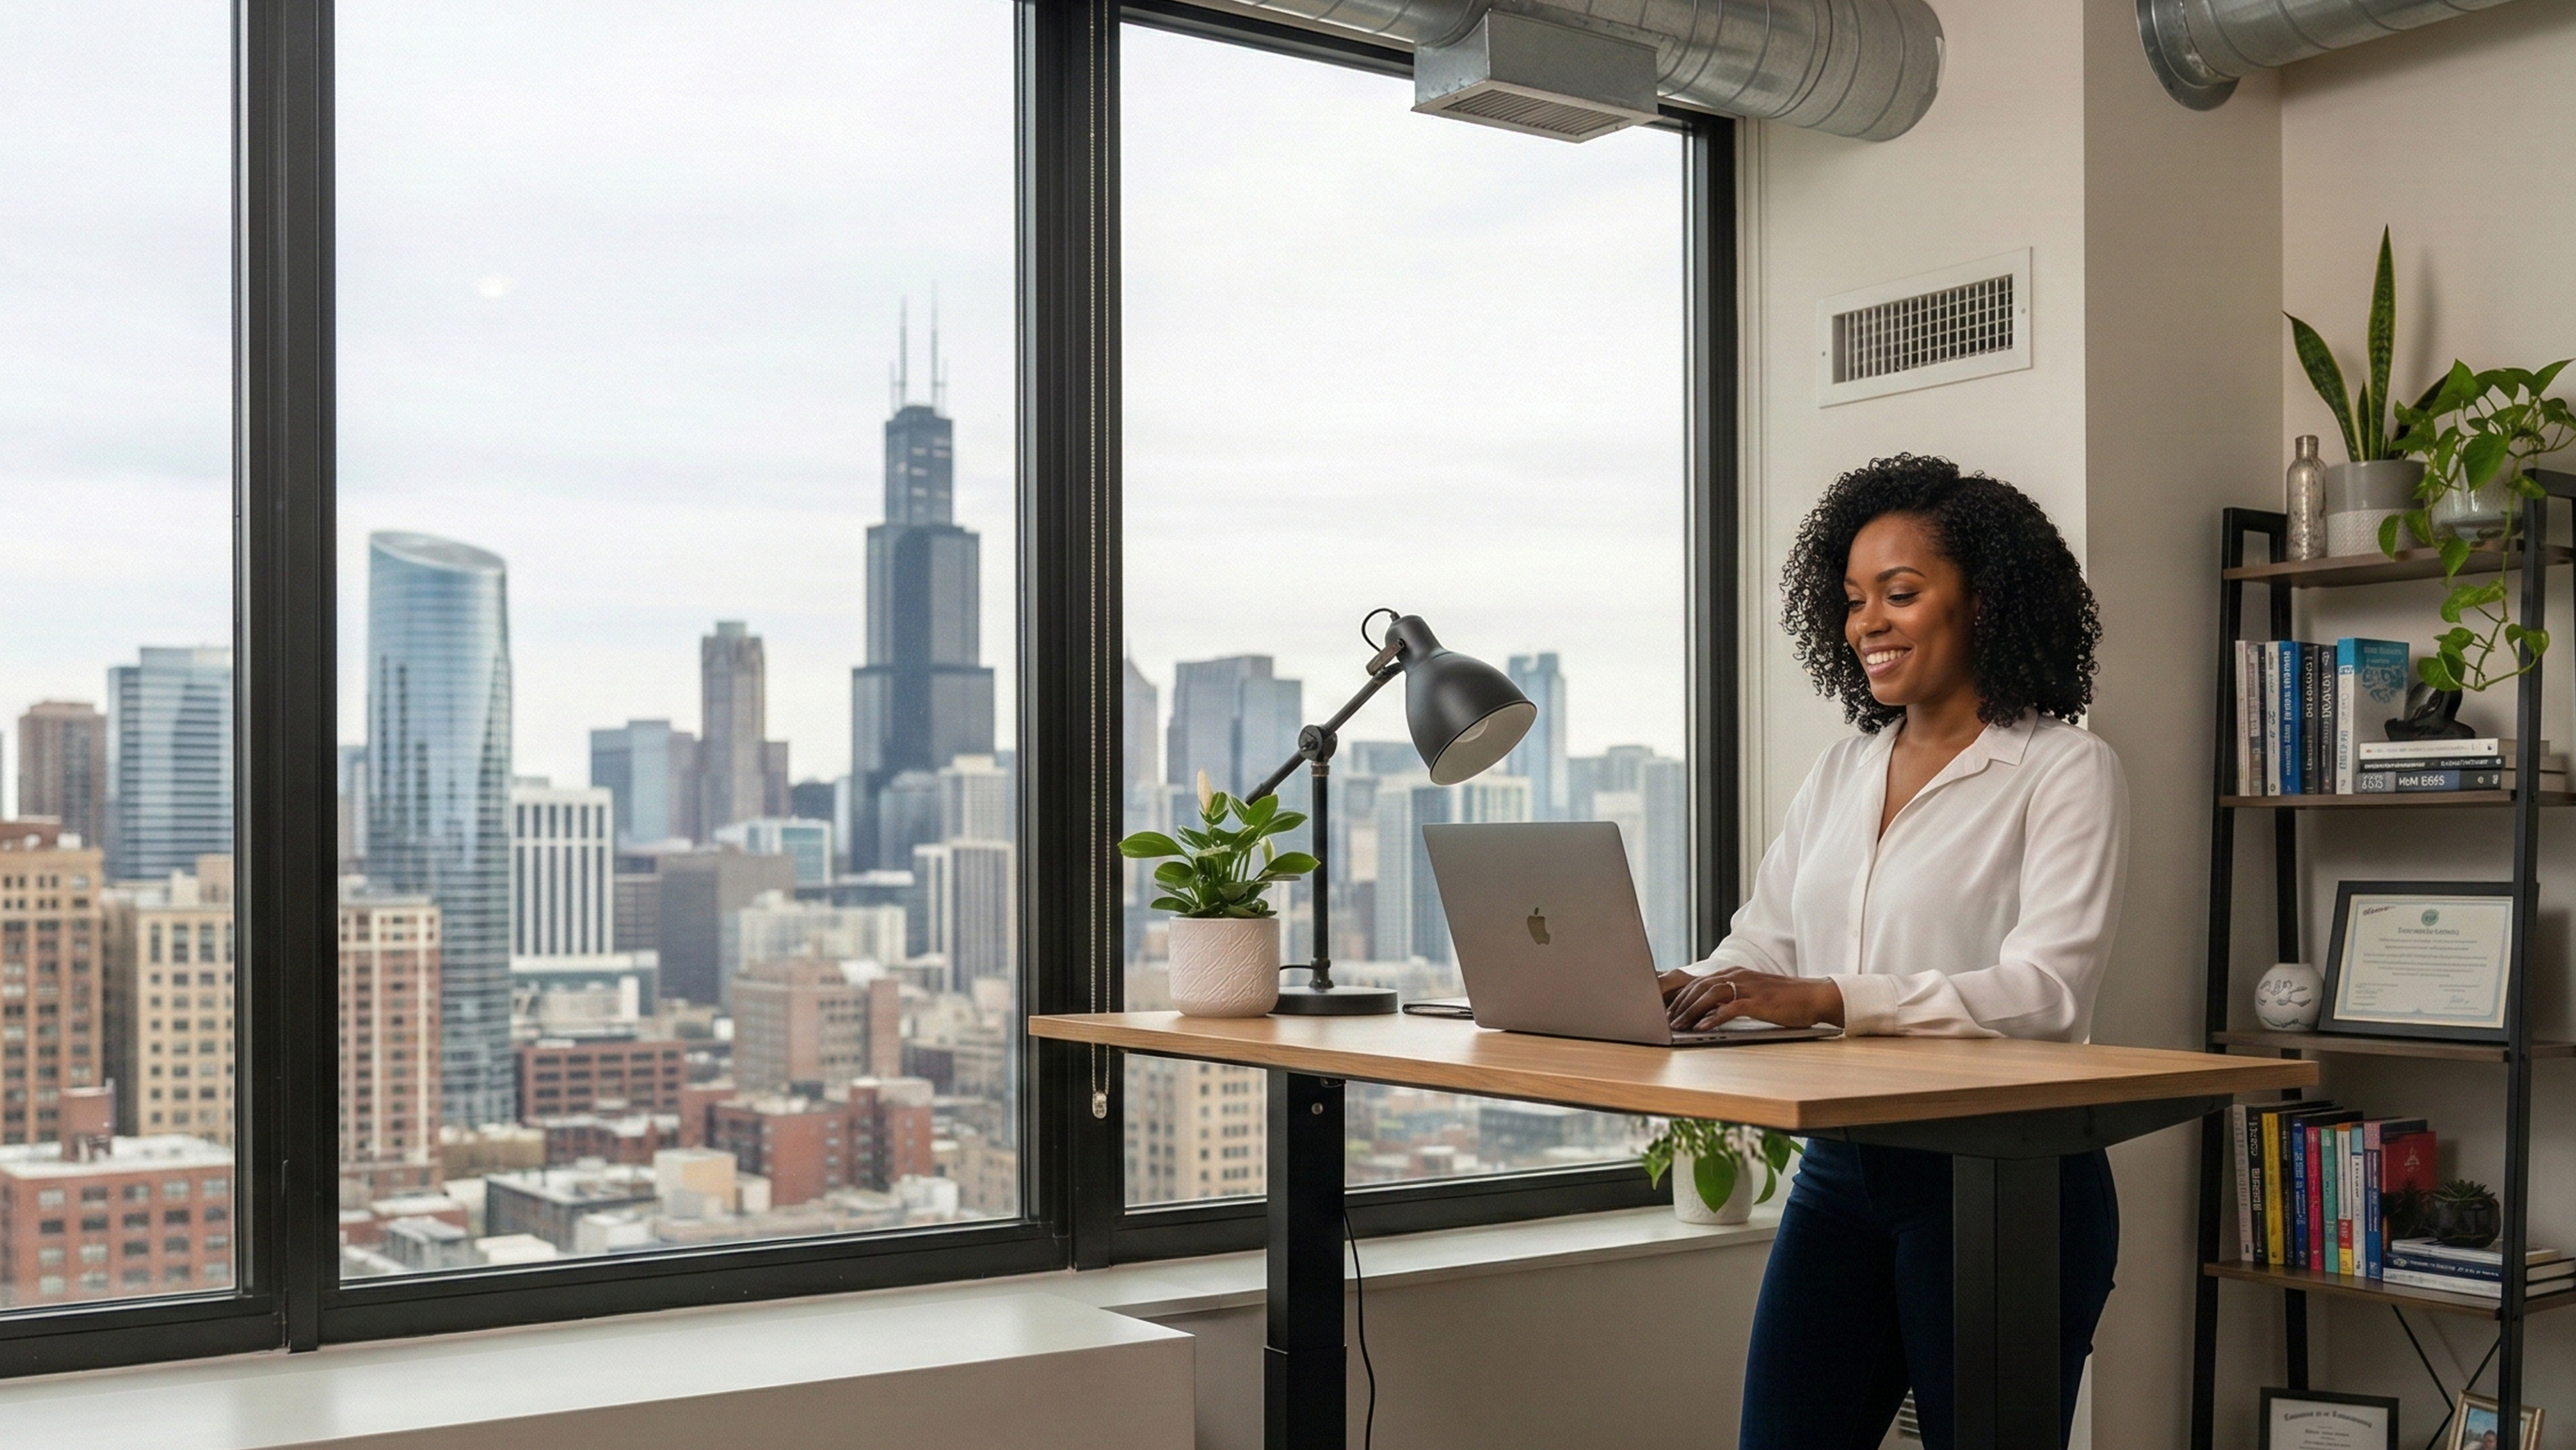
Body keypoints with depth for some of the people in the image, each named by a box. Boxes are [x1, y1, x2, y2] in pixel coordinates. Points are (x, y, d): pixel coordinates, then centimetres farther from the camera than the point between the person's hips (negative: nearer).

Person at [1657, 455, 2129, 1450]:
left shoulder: (2064, 770, -6)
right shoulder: (1839, 777, 13)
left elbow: (2047, 991, -20)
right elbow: (1758, 948, 10)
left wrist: (1828, 999, -31)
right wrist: (1681, 993, -13)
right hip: (1841, 1173, 5)